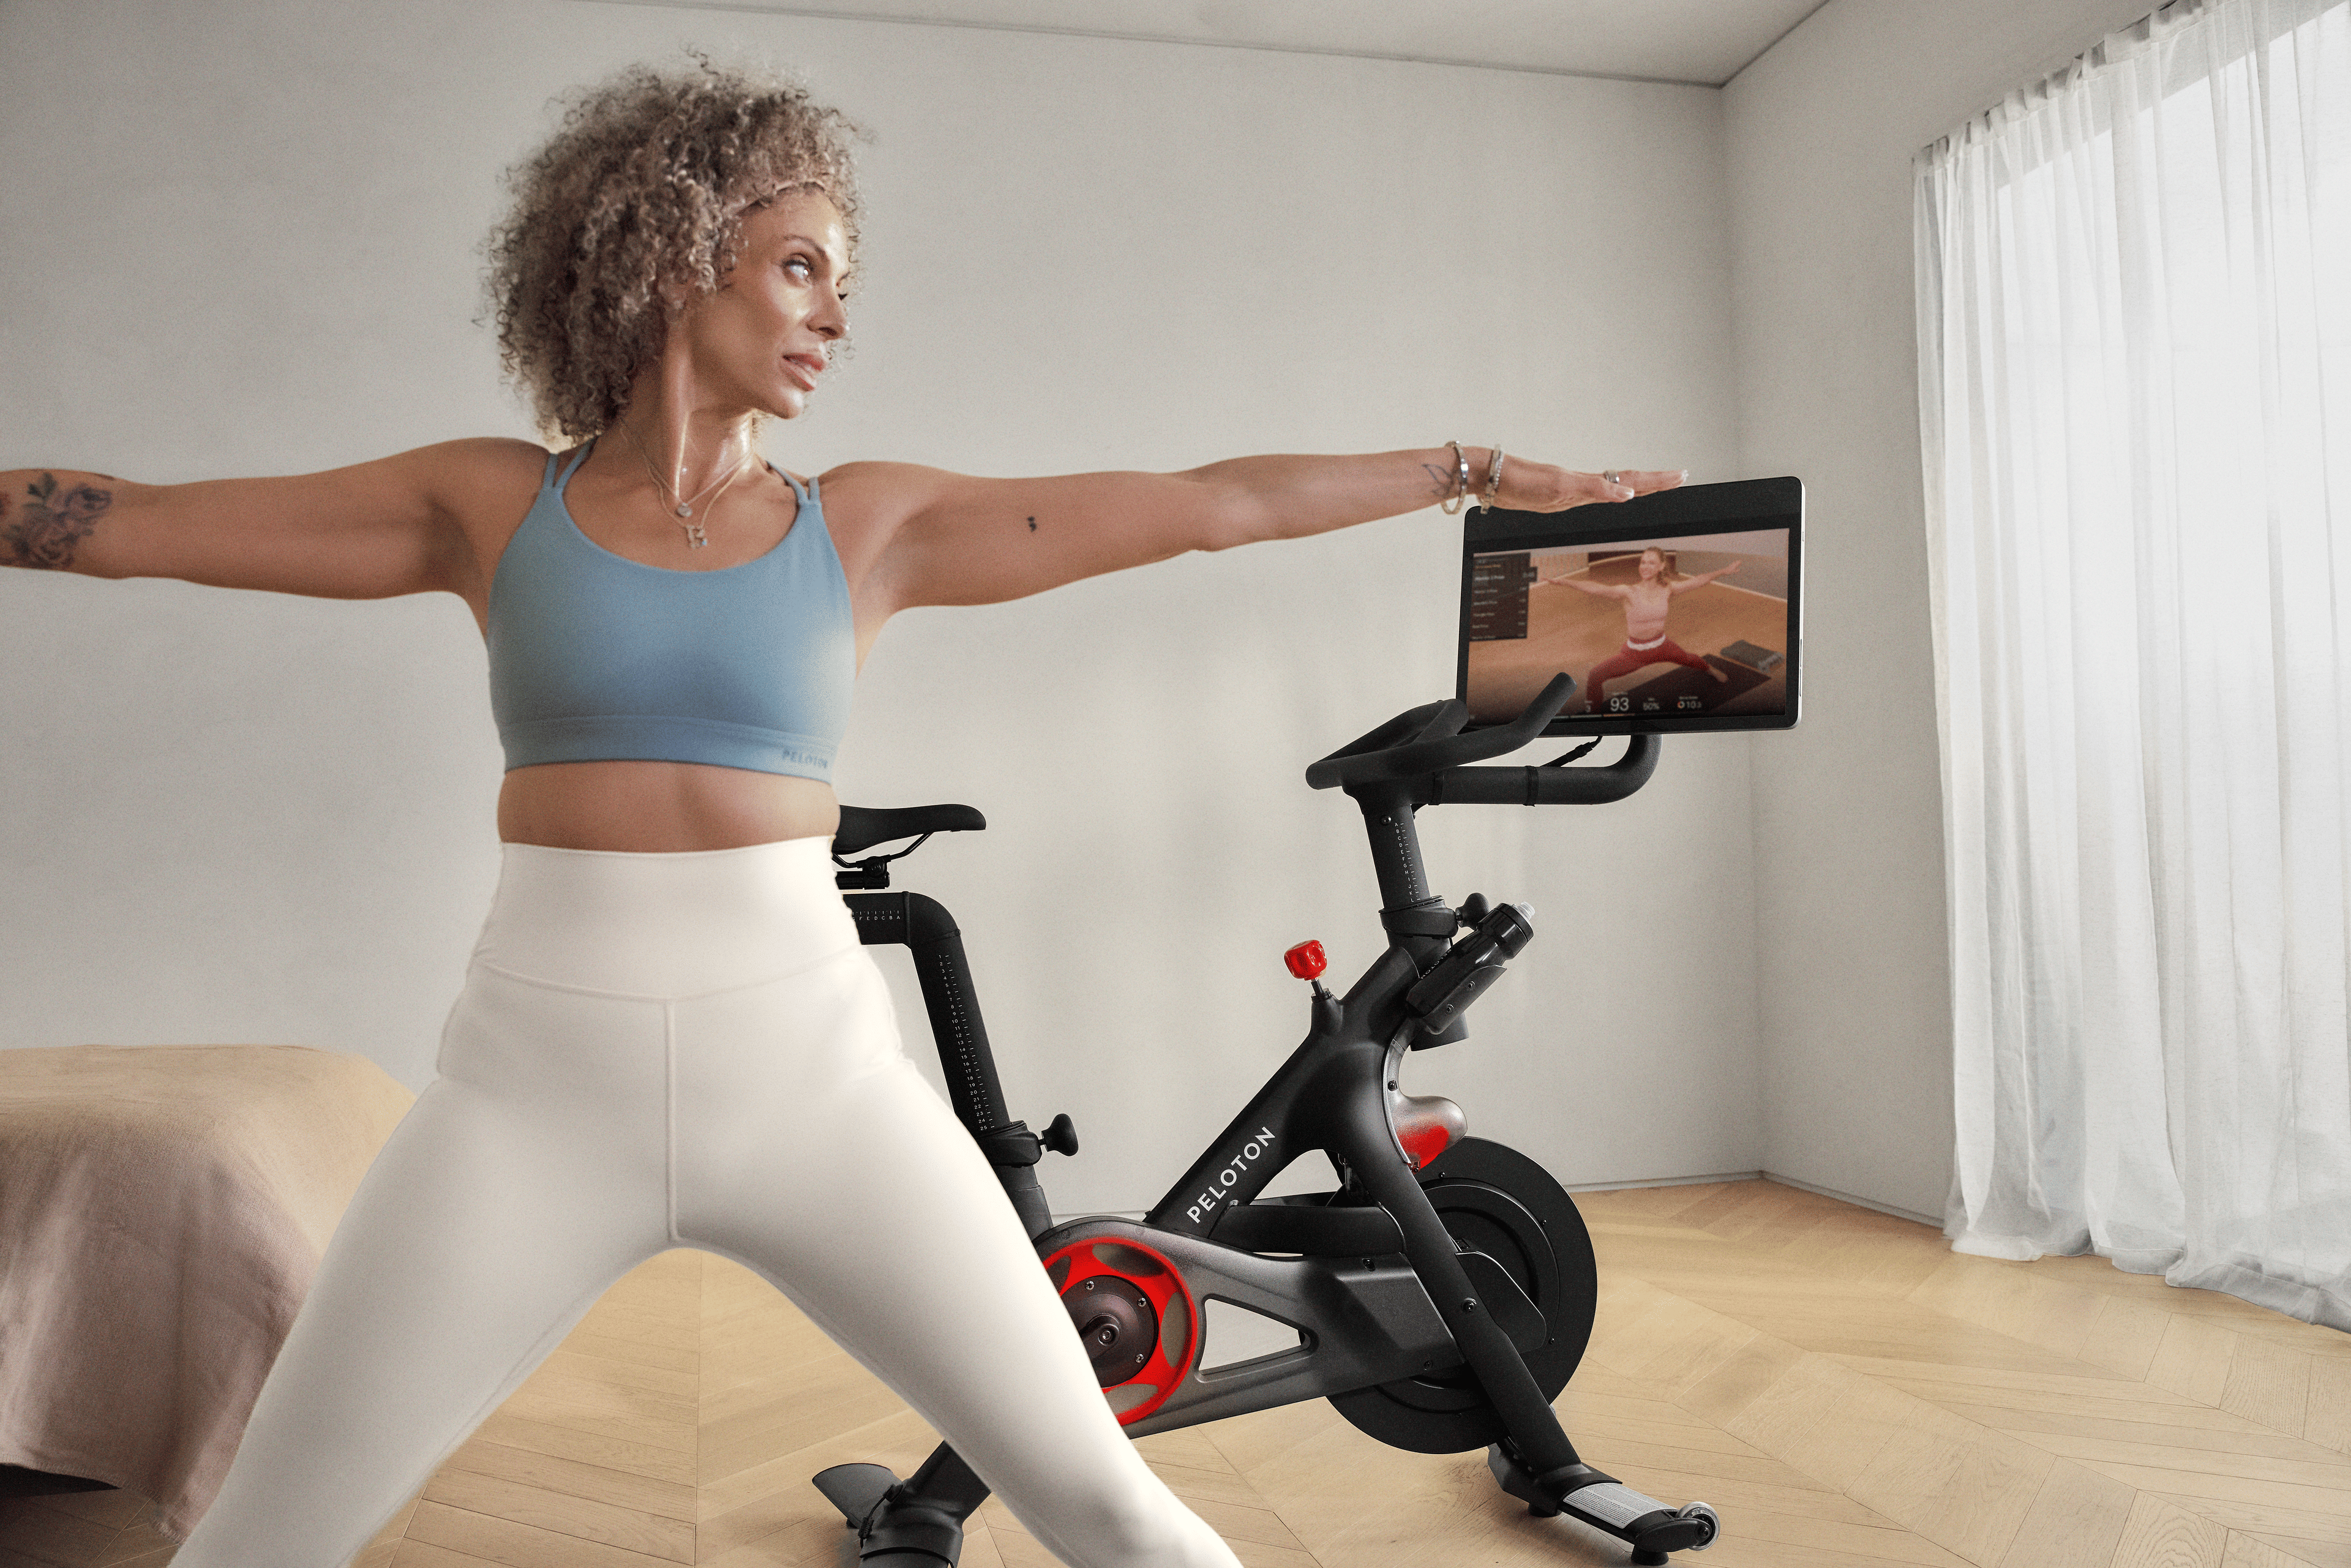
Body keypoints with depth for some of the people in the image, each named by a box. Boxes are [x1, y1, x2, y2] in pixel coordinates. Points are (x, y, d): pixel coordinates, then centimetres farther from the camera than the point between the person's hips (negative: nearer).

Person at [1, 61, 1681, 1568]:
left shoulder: (874, 520, 6)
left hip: (815, 1070, 0)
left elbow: (1207, 505, 6)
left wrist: (1483, 469, 8)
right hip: (544, 1080, 0)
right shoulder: (489, 503, 6)